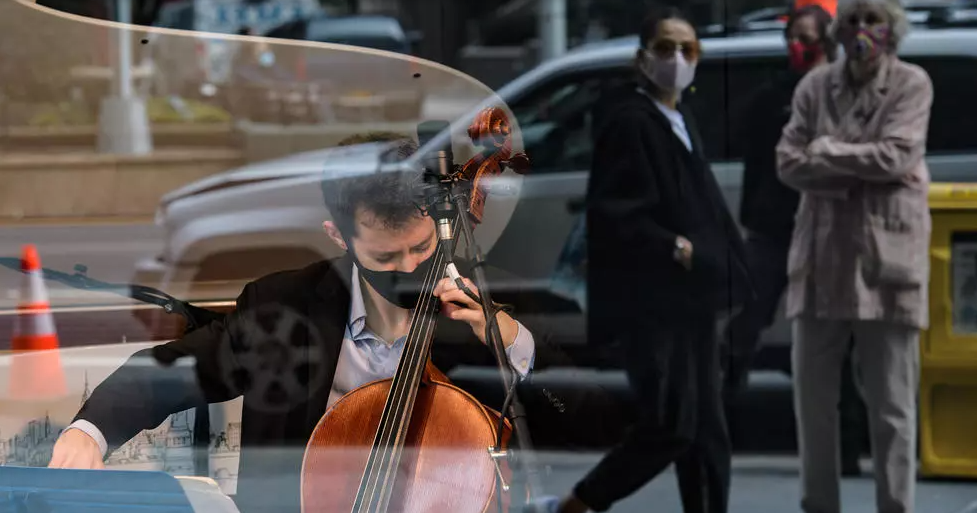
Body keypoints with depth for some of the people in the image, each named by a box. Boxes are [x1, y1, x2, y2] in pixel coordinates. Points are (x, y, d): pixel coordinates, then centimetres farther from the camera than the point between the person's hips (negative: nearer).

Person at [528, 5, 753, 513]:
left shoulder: (680, 121, 16)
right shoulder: (628, 120, -13)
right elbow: (610, 214, -19)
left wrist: (715, 257, 6)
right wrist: (676, 248, -17)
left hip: (689, 298, 10)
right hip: (648, 301, -10)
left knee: (706, 432, 9)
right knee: (670, 426, -12)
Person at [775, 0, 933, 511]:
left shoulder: (912, 84, -1)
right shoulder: (815, 86, 8)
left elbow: (896, 156, -13)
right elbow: (789, 162, 1)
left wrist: (827, 151, -5)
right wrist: (857, 171, -10)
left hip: (886, 256, -3)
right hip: (821, 257, 4)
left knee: (891, 404, -2)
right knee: (812, 396, 7)